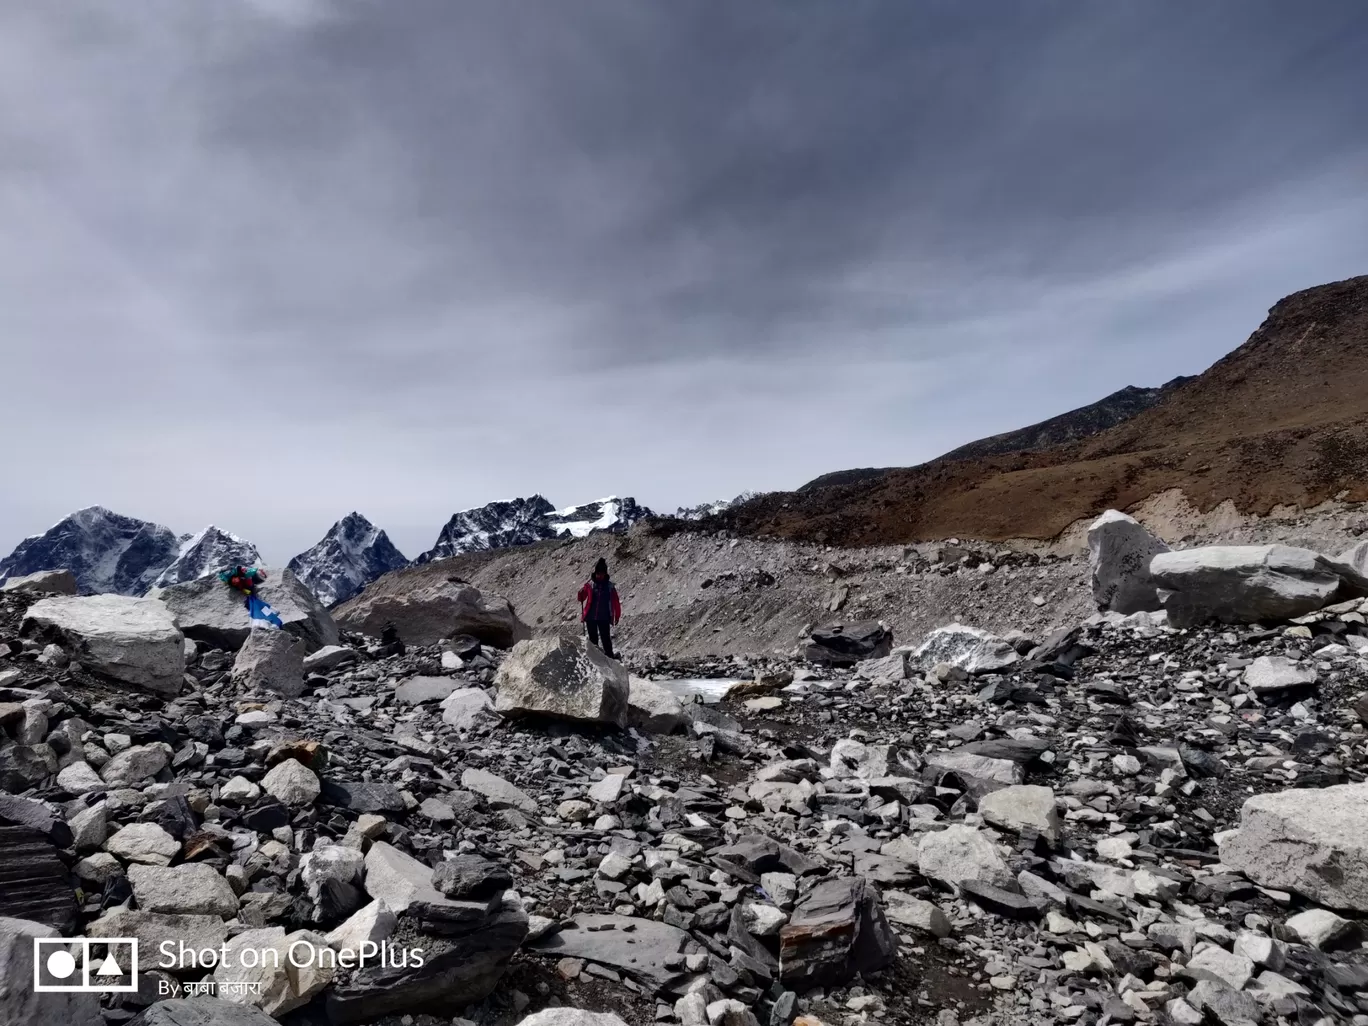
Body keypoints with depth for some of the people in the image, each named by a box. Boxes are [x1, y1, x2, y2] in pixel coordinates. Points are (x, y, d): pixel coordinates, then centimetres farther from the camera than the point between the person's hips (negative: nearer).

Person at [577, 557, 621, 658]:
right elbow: (582, 597, 2)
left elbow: (615, 602, 3)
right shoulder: (589, 584, -1)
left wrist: (617, 616, 5)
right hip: (590, 617, 1)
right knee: (593, 639, 11)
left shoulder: (609, 586, -1)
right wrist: (580, 594, -21)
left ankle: (610, 656, 2)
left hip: (604, 618, -1)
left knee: (606, 639, -4)